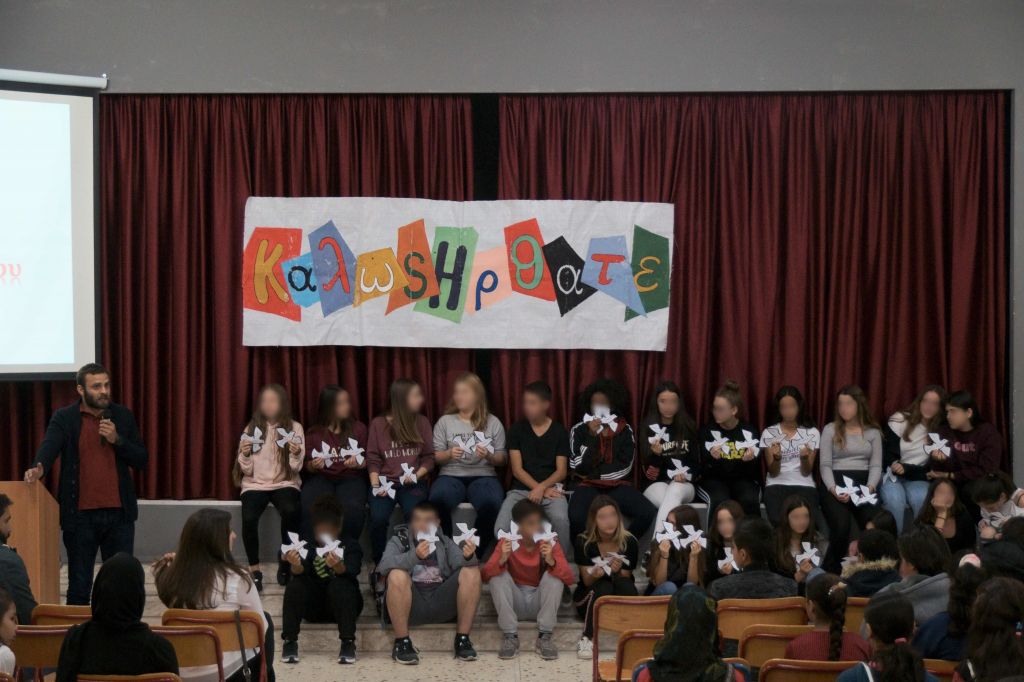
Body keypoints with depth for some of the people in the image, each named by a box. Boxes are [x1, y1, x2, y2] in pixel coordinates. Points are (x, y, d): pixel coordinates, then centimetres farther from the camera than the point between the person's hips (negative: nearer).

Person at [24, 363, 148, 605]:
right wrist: (38, 468, -40)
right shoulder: (64, 418, -1)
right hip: (80, 515, -2)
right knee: (79, 586, 7)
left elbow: (142, 460, 6)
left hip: (119, 513, 2)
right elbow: (49, 447, -19)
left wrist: (117, 439, -10)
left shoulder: (123, 416, 7)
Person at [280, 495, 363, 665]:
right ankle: (289, 642, -21)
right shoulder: (308, 547, 0)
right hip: (314, 606, 2)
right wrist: (296, 566, -44)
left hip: (344, 604, -2)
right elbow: (300, 572, -19)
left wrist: (338, 566, -48)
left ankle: (348, 643, -31)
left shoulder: (350, 545, -4)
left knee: (339, 584, -31)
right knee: (295, 583, -24)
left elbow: (351, 573, -24)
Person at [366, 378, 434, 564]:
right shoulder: (378, 424, 4)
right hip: (385, 482, 0)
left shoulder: (421, 422, 8)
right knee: (378, 518, -28)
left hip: (413, 483, 1)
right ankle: (380, 562, -6)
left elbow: (429, 457, 8)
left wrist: (417, 475, -10)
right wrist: (376, 485, -11)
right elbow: (373, 459, 3)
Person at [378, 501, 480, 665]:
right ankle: (402, 642, -19)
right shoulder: (399, 541, 10)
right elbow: (384, 565, -12)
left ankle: (462, 640, -13)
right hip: (411, 607, -2)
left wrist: (468, 557, -25)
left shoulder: (445, 542, 19)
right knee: (397, 575, -30)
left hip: (442, 604, 2)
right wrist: (415, 556, -28)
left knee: (472, 571, -16)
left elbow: (460, 563, 0)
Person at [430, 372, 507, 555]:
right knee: (438, 499, -35)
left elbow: (502, 459, 10)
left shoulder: (492, 422, 10)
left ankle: (479, 552, -16)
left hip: (483, 475, 0)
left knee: (492, 503, -36)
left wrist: (489, 456, -12)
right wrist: (449, 454, -13)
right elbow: (435, 457, 9)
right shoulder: (445, 421, 11)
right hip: (451, 475, 0)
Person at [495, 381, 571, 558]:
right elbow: (517, 469, 2)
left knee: (561, 520, -36)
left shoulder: (559, 432, 6)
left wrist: (542, 487, -16)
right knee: (501, 527, -29)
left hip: (551, 488, -1)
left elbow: (561, 471, 3)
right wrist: (540, 489, -10)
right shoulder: (516, 429, 6)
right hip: (521, 489, 1)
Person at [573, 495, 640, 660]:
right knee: (604, 586, -35)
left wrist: (618, 572, -27)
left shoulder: (629, 542, -12)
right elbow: (587, 581, -9)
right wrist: (595, 574, -33)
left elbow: (626, 580, -4)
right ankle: (587, 638, -29)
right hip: (590, 597, -1)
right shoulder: (584, 542, -13)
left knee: (624, 584, -33)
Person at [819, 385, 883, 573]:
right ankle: (830, 571, -10)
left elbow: (876, 466, 8)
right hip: (835, 484, -2)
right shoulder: (830, 430, 8)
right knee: (841, 526, -31)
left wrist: (870, 486, -12)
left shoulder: (873, 432, 14)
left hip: (863, 484, 2)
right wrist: (833, 488, -15)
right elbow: (825, 465, 2)